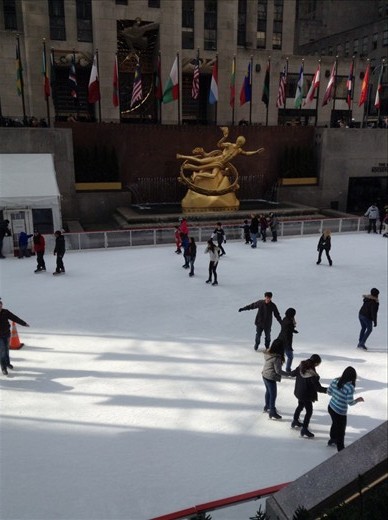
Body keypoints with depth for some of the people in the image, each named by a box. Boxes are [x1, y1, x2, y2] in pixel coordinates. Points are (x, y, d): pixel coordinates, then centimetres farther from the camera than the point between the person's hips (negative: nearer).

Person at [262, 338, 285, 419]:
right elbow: (278, 370, -21)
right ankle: (272, 413, 19)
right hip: (271, 378, -8)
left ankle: (267, 406, 44)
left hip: (264, 375, 8)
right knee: (273, 395, 8)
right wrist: (279, 377, -3)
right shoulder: (276, 358, -28)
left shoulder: (267, 353, -6)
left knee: (268, 391, 26)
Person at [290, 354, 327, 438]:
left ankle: (295, 421, 49)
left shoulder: (301, 366, -11)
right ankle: (304, 429, 20)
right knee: (309, 411, 11)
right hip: (306, 395, -8)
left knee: (300, 406, 30)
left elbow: (293, 374, 5)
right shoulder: (313, 374, -32)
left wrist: (292, 372, 27)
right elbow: (318, 388, -27)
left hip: (299, 392, 8)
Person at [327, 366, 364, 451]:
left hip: (331, 407, 7)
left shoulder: (335, 380, -7)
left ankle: (332, 440, 55)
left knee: (335, 424, 32)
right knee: (341, 431, 12)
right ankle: (341, 451, 28)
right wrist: (358, 400, -2)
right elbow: (350, 403, -20)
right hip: (340, 412, -7)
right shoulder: (350, 387, -26)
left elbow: (329, 392, 4)